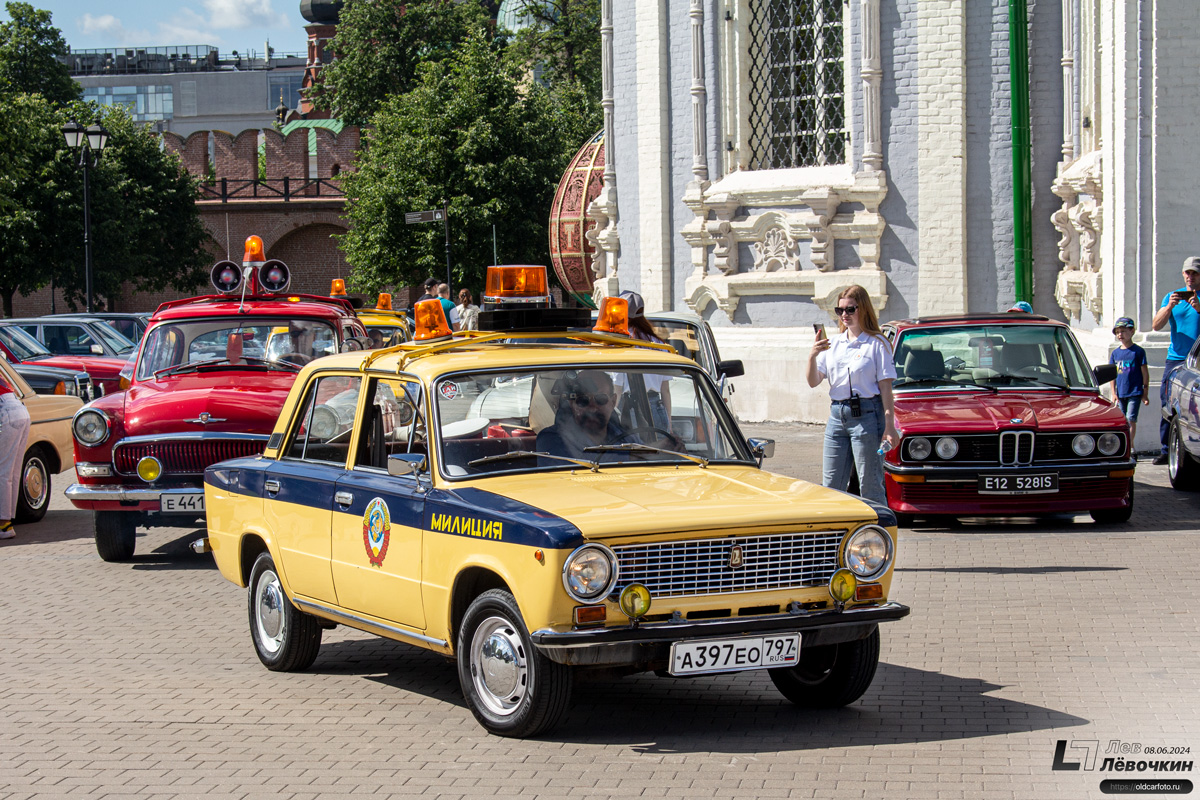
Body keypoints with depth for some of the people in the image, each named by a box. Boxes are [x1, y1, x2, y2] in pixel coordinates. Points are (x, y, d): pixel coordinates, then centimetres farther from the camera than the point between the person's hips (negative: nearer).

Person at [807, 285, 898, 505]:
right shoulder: (832, 343, 13)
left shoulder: (877, 344, -3)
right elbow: (814, 382, 9)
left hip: (866, 415, -6)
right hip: (837, 414, 6)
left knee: (870, 486, -3)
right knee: (831, 485, 7)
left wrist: (890, 425, -11)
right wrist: (812, 357, -9)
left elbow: (885, 387, -5)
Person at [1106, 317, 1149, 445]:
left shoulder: (1138, 352, -5)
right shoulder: (1115, 353, 8)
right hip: (1121, 393, 5)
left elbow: (1145, 373, -2)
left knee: (1131, 419, -11)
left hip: (1135, 392, -5)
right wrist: (1114, 392, 5)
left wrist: (1145, 393, -3)